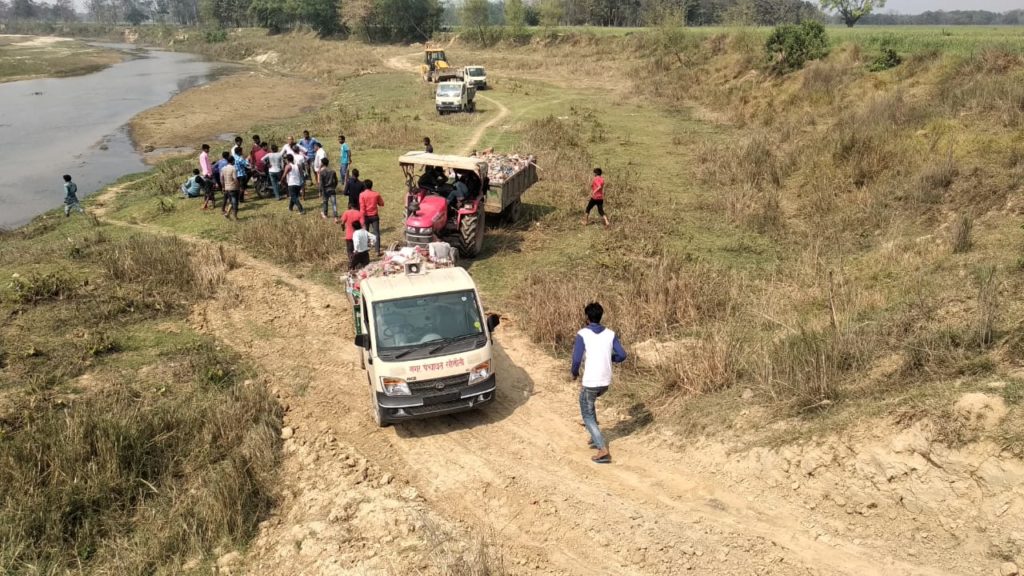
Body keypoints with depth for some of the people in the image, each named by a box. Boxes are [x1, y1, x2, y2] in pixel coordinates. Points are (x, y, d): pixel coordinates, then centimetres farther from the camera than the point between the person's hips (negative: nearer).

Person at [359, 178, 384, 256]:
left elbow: (362, 207, -13)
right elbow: (381, 203, 8)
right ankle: (378, 251, -7)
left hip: (366, 216, 0)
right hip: (374, 216, 0)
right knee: (376, 233, -1)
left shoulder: (362, 195, -9)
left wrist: (362, 218, -11)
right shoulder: (376, 194, -4)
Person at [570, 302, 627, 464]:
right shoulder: (610, 334, 2)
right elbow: (622, 355, -2)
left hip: (590, 382, -6)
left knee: (587, 416, 9)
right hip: (606, 382, 6)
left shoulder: (582, 334, -11)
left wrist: (574, 373, 4)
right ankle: (596, 437, 31)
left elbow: (577, 359, -17)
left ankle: (603, 450, -6)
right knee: (589, 402, 34)